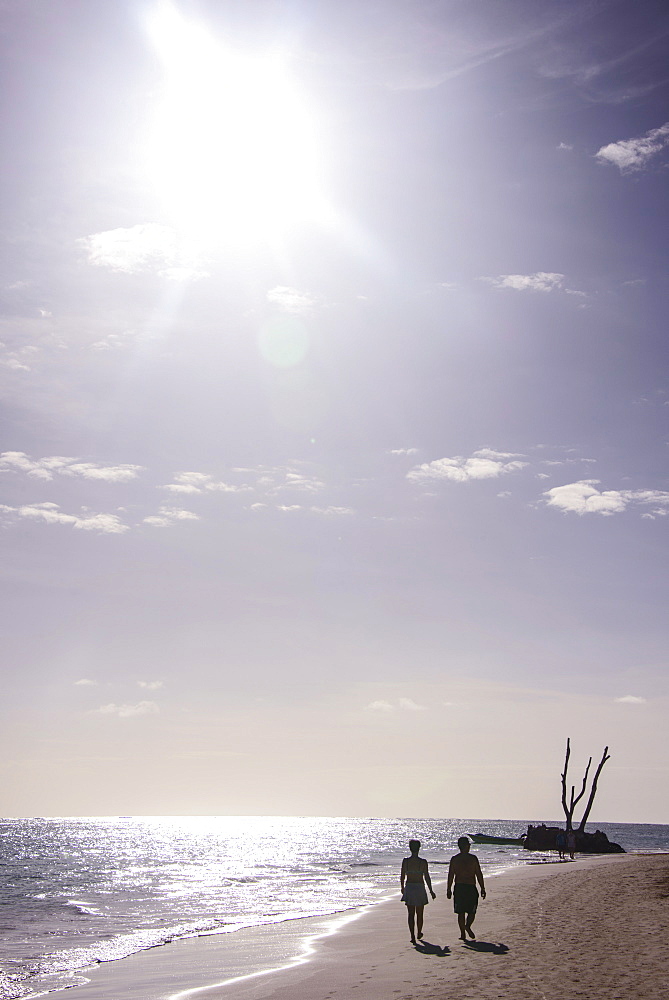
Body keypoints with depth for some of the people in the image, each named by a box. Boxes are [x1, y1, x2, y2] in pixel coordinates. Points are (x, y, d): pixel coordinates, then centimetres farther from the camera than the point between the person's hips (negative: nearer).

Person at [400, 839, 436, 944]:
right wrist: (431, 891, 4)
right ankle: (419, 933, 33)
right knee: (419, 914, 17)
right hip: (420, 888, -1)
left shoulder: (405, 861, -5)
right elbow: (427, 877, -6)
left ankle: (412, 936, -5)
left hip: (409, 888, 1)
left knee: (410, 914, 6)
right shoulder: (423, 862, -10)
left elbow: (402, 876, 1)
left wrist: (402, 888, 18)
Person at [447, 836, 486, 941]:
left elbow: (450, 876, 0)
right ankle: (468, 926, -14)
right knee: (472, 911, 10)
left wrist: (448, 890, 6)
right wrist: (482, 889, 4)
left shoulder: (454, 859, 0)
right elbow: (479, 874, -3)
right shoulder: (473, 858, -4)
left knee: (461, 912, 10)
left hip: (459, 888, 2)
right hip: (471, 887, -2)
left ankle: (463, 933, 7)